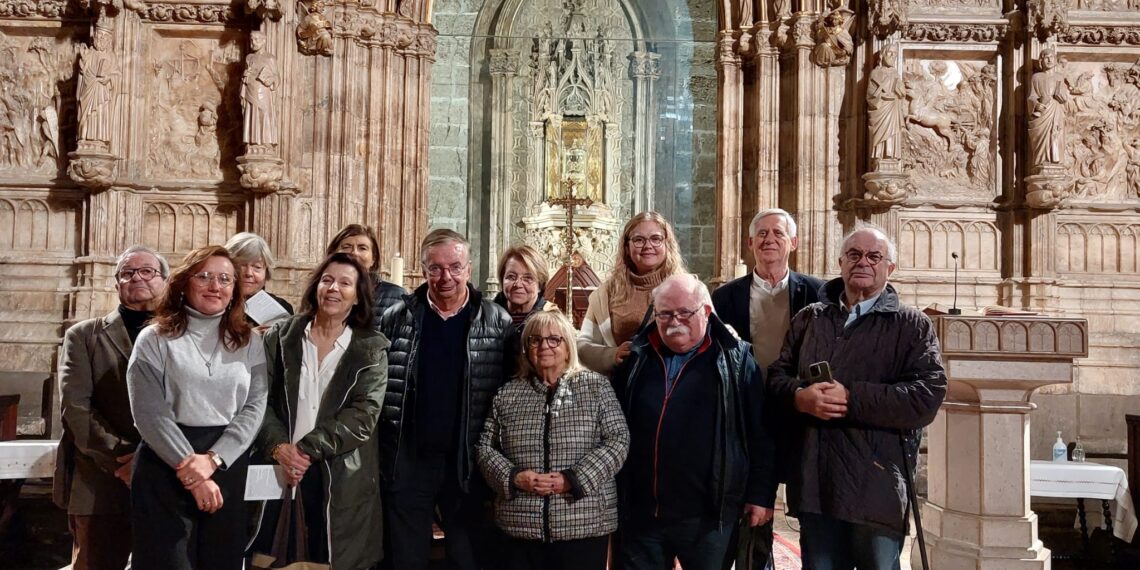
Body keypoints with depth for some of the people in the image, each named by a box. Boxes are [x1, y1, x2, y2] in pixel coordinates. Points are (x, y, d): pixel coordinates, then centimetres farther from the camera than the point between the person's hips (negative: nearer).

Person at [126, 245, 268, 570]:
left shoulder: (248, 343, 8)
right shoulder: (155, 339, 1)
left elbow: (254, 408, -1)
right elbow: (149, 413, -8)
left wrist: (213, 459, -15)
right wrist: (191, 467, -15)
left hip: (227, 467, 3)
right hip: (166, 468, -2)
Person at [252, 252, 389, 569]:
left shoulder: (371, 349, 1)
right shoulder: (280, 337, 6)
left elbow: (364, 414, -9)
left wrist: (308, 449, -17)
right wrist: (278, 446, -16)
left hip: (342, 478, -1)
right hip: (281, 468, 1)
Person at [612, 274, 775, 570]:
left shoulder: (735, 359, -1)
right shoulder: (636, 359, 7)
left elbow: (761, 435, 0)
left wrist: (761, 495, -2)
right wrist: (614, 495, 13)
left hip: (709, 517, -3)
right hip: (641, 513, 3)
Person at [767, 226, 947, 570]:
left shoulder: (912, 325, 1)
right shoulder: (809, 318, 14)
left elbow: (928, 395, -12)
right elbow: (776, 376, 11)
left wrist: (851, 399, -17)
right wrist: (800, 396, -12)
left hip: (877, 486, -3)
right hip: (814, 483, 3)